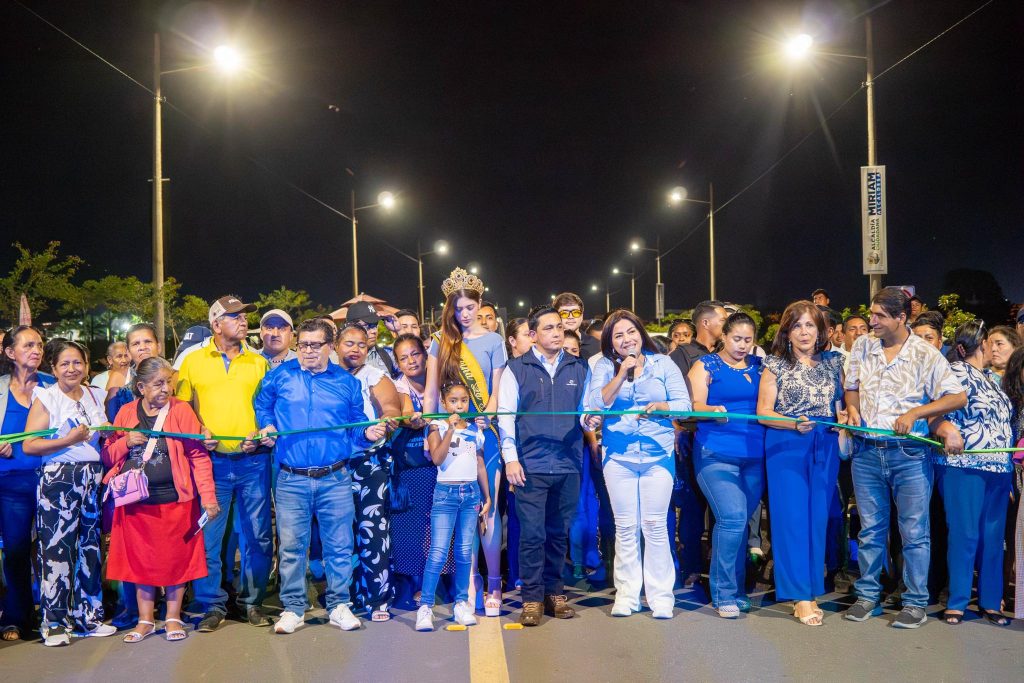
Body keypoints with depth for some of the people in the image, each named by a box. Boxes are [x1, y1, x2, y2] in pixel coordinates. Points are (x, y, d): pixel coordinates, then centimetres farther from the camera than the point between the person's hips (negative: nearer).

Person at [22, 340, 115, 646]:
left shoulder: (95, 396, 14)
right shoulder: (46, 397, -2)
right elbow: (28, 445, -10)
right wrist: (69, 440, -17)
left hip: (93, 478, 5)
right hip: (58, 479, -5)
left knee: (90, 546, 8)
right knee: (56, 549, -6)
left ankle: (87, 614, 18)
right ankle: (54, 622, 4)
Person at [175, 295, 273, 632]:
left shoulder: (258, 362, 11)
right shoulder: (193, 361, 7)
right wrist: (199, 432, -7)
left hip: (253, 459, 1)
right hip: (211, 460, -1)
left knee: (258, 535, 5)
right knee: (207, 536, 1)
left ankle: (252, 601, 21)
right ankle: (212, 605, 16)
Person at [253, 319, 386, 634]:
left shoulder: (347, 382, 7)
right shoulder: (280, 376, 6)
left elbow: (355, 424, 12)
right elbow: (261, 405, 21)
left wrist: (367, 433, -8)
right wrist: (267, 427, 3)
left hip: (335, 480, 0)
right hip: (291, 480, 0)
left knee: (339, 545, 6)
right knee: (291, 546, 5)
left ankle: (339, 605, 21)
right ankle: (293, 608, 19)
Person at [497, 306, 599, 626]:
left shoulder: (579, 368, 11)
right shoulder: (516, 368, 4)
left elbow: (586, 408, 12)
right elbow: (505, 415, 1)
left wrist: (589, 419, -12)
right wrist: (510, 457, -6)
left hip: (568, 464, 3)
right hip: (530, 465, -2)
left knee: (559, 533, 10)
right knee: (532, 533, -2)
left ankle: (553, 591, 23)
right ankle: (532, 597, 9)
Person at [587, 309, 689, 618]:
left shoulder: (663, 363, 6)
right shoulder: (605, 366, 6)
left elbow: (684, 404, 1)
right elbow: (596, 404, -6)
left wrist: (659, 406, -17)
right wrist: (622, 374, -12)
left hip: (658, 454, 0)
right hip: (618, 456, 1)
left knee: (655, 526, -1)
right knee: (625, 527, 5)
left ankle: (660, 595, 9)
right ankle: (626, 594, 14)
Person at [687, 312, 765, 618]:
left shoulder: (759, 366, 15)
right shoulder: (706, 365, 4)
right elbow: (695, 405, -6)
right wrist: (713, 410, -26)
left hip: (754, 455, 4)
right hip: (716, 454, -4)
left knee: (740, 522, 7)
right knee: (732, 518, -14)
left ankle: (736, 590, 20)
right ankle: (724, 594, -3)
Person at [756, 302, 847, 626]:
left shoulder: (833, 362, 9)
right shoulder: (775, 365, -1)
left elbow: (845, 400, 16)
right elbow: (763, 412, -4)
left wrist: (846, 415, -7)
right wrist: (795, 424, -19)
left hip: (825, 446, 3)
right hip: (786, 446, -3)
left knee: (818, 517, 7)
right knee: (792, 517, -3)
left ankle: (811, 588, 18)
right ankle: (801, 596, 2)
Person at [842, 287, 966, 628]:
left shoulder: (925, 354, -5)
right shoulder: (862, 346, 7)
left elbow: (958, 397, -7)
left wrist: (915, 412, -15)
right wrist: (853, 408, -1)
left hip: (909, 453, -3)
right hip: (867, 450, 4)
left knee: (914, 531, 3)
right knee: (870, 529, 11)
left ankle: (916, 602, 16)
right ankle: (868, 596, 22)